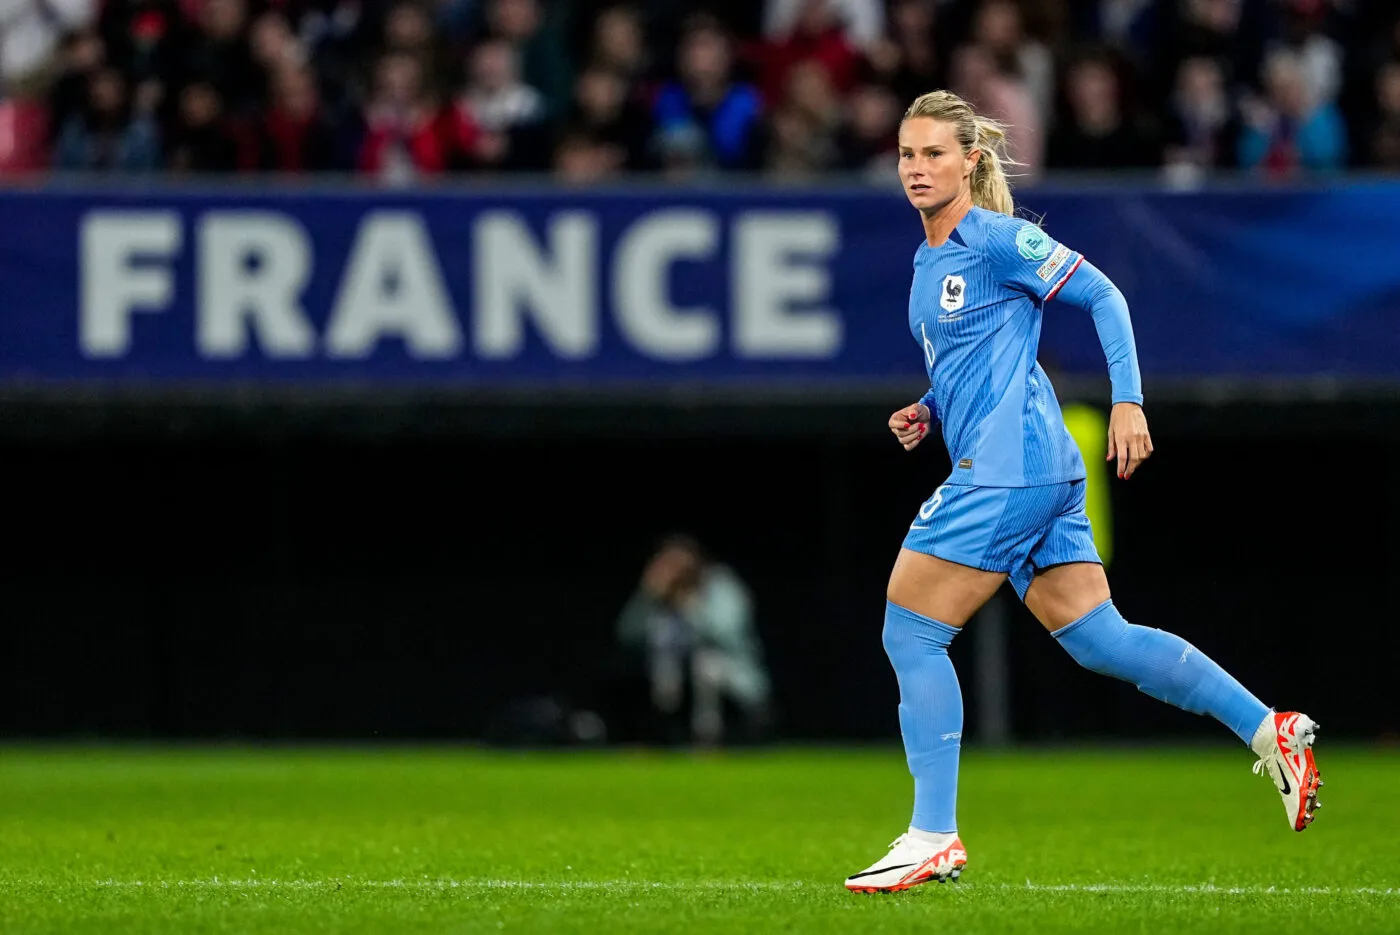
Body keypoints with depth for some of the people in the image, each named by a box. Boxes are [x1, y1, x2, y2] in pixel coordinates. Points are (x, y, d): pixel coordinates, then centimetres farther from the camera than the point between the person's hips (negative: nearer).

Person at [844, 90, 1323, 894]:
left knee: (911, 635, -6)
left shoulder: (997, 239, -8)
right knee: (1098, 639, 8)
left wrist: (1128, 402, -14)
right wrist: (926, 414, 12)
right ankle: (1270, 729, 10)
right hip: (1040, 475, 9)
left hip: (1010, 466, -9)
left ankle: (933, 839, -4)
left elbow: (1103, 296, -7)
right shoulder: (928, 261, 18)